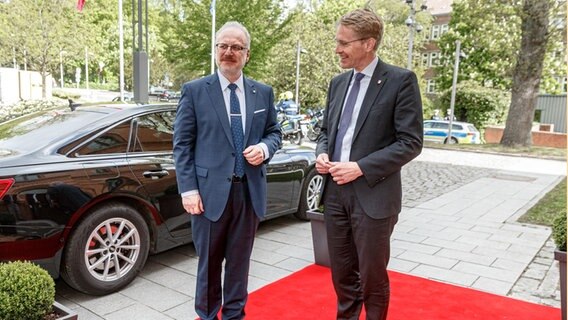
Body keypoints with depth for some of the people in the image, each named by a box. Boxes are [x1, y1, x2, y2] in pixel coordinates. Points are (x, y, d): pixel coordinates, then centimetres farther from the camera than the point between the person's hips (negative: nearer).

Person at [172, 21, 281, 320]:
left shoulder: (264, 92, 7)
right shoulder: (194, 91, -1)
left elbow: (274, 132, 16)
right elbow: (182, 144, -3)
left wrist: (264, 148, -8)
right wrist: (188, 189, -10)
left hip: (249, 191, 3)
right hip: (211, 191, -2)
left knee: (240, 260, 15)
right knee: (209, 260, 13)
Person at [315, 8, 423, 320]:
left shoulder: (401, 80, -8)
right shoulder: (338, 82, 11)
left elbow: (410, 142, -11)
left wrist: (361, 168, -18)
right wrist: (321, 154, -2)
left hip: (373, 195, -5)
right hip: (335, 192, 6)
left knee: (372, 276, 10)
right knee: (342, 272, 17)